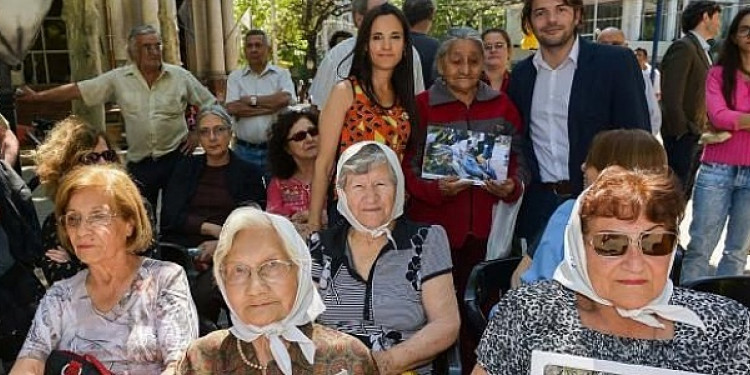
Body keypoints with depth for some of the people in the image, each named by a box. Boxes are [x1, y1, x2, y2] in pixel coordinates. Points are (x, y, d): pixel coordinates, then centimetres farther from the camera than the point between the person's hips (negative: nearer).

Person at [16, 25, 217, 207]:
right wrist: (38, 96, 3)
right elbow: (78, 90, 4)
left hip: (176, 156, -1)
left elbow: (210, 104, 7)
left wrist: (197, 133, -1)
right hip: (139, 162, 1)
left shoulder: (180, 76, 0)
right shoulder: (118, 78, 2)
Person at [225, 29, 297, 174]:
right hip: (244, 149, 1)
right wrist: (272, 106, -12)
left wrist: (252, 100, -8)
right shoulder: (235, 77, 6)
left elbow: (285, 99, -17)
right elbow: (232, 109, -9)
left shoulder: (282, 74, 3)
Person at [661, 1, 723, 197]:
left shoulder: (702, 50, 16)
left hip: (696, 136, 9)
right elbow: (671, 98, -20)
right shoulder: (684, 47, -13)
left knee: (684, 192, 15)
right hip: (683, 137, -9)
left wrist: (701, 131, 9)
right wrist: (682, 132, -15)